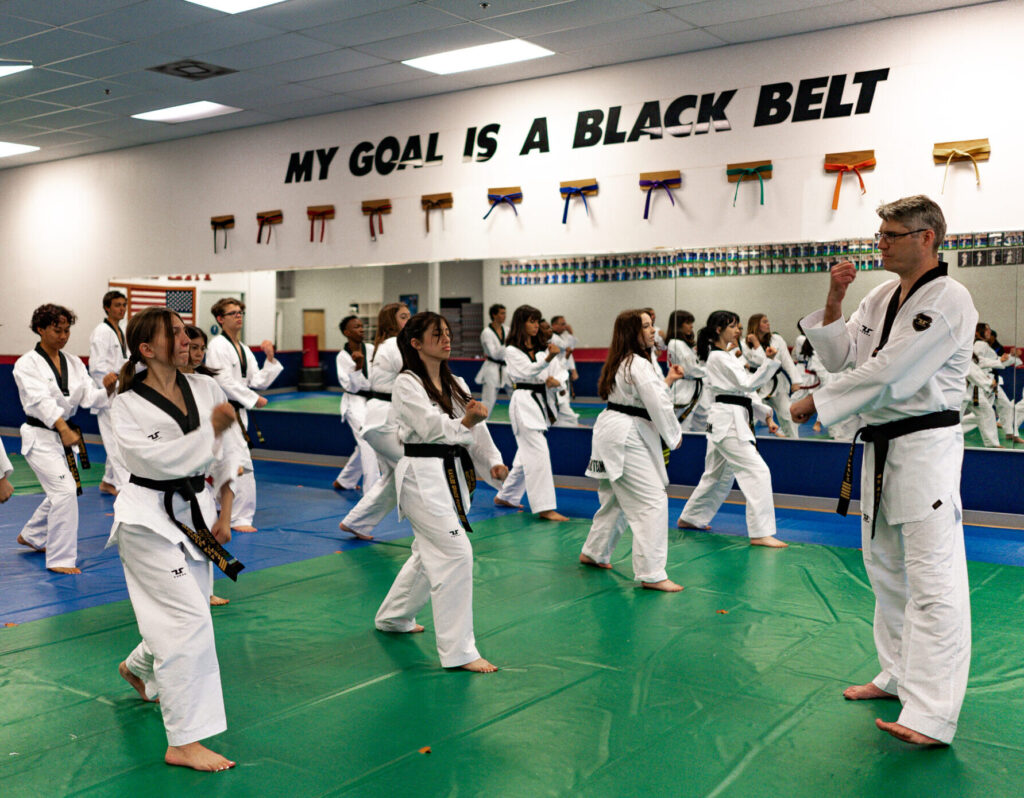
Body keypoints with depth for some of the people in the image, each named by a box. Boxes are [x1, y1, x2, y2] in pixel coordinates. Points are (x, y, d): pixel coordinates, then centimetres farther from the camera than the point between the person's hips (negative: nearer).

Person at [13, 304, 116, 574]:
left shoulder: (74, 363, 7)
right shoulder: (27, 364, -11)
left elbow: (90, 397, -2)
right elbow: (40, 400, -26)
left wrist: (107, 389, -25)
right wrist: (64, 428, -41)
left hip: (66, 435, 7)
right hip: (40, 437, -7)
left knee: (60, 494, 18)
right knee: (65, 491, -19)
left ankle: (31, 536, 44)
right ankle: (60, 559, -9)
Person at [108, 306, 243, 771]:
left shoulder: (206, 388, 2)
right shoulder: (129, 405, -11)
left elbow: (229, 452, 7)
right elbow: (158, 460, -22)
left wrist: (225, 512, 3)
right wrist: (211, 430, -24)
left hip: (193, 513, 6)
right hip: (148, 517, -6)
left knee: (182, 618, 16)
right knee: (189, 618, -13)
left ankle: (138, 668, 52)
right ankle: (183, 743, -4)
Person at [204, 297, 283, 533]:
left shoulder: (244, 350, 15)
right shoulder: (217, 346, -11)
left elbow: (259, 381, 13)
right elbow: (225, 382, -18)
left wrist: (270, 359, 2)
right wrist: (254, 399, -15)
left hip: (237, 412, 8)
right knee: (241, 464, -11)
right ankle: (240, 518, -4)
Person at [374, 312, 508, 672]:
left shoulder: (455, 384, 14)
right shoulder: (406, 384, -10)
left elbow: (475, 426, 7)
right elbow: (431, 426, -22)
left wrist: (493, 460, -7)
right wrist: (464, 423, -38)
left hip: (452, 474, 9)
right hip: (422, 476, -9)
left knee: (429, 553, 20)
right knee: (455, 552, -15)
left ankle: (393, 617, 43)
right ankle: (458, 651, -9)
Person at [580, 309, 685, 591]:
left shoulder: (620, 362, 15)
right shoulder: (639, 365, -17)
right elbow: (658, 405, -19)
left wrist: (667, 380, 18)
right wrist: (674, 436, -6)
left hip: (610, 431, 11)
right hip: (627, 437, -11)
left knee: (616, 498, 23)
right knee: (653, 501, -11)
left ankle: (594, 553, 38)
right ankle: (652, 574, -10)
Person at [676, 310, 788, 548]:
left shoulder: (728, 355, 19)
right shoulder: (718, 358, -12)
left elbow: (747, 391, 19)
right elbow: (747, 384, -17)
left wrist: (766, 415, 13)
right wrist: (768, 361, -26)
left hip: (732, 420, 11)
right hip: (728, 421, -11)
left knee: (718, 475, 20)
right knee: (757, 471, -14)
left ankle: (690, 518, 33)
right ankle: (760, 533, -14)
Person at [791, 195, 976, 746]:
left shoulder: (948, 299, -15)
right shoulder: (882, 297, 12)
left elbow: (886, 372, -21)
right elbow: (839, 355, 13)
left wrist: (817, 403, -13)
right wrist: (833, 302, -2)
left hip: (925, 447, -9)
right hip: (881, 447, 9)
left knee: (932, 581, -10)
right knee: (886, 571, 18)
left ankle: (930, 717, -9)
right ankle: (899, 676, 34)